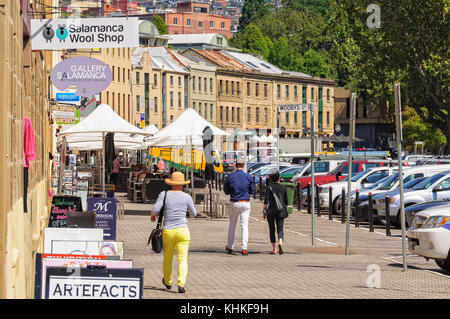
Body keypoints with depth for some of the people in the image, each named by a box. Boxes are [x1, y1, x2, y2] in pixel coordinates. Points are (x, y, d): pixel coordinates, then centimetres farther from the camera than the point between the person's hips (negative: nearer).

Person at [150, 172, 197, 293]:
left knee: (167, 258, 19)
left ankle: (167, 282, 39)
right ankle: (181, 284, -20)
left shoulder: (164, 194, -2)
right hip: (182, 231, -1)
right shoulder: (186, 197, -1)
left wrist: (153, 215, 12)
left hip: (167, 232, 1)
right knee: (182, 259, -2)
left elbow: (156, 209, -11)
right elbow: (193, 214, 9)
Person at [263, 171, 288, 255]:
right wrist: (285, 211, 19)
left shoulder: (269, 187, -5)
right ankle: (280, 243, -30)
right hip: (281, 211, 2)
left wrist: (264, 212, -3)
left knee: (272, 229, 9)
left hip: (270, 211, -2)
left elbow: (266, 201, -9)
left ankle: (274, 249, 11)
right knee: (280, 229, 0)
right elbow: (286, 202, 7)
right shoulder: (283, 188, 4)